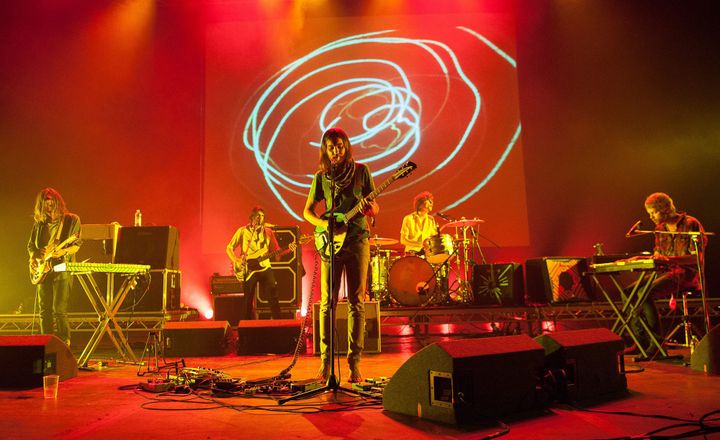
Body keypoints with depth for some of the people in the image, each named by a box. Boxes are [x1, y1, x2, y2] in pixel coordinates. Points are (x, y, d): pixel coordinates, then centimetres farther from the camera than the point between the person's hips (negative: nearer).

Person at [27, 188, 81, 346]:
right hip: (43, 270, 5)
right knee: (44, 310, 8)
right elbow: (31, 245, 20)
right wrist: (33, 258, 1)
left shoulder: (71, 220, -2)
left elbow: (77, 245, -4)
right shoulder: (39, 223, 11)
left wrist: (63, 252, -22)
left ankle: (64, 344, -2)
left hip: (62, 269, -5)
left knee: (59, 310, -10)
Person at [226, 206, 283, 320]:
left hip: (265, 268, 1)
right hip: (248, 270, -1)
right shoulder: (242, 231, 1)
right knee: (248, 300, 4)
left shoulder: (268, 231, 8)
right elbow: (229, 249, 5)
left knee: (273, 296, -8)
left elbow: (276, 252, 9)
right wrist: (237, 261, -11)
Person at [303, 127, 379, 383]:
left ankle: (354, 362, 7)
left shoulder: (361, 171, 6)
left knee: (356, 302, 0)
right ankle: (326, 361, 9)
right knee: (328, 302, 1)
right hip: (331, 242, 1)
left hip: (357, 240, -1)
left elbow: (375, 207, 7)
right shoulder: (321, 177, 8)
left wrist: (369, 208, -17)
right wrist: (323, 224, -9)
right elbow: (307, 211, 10)